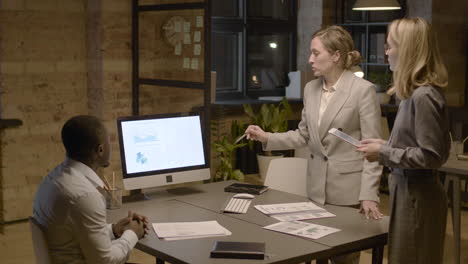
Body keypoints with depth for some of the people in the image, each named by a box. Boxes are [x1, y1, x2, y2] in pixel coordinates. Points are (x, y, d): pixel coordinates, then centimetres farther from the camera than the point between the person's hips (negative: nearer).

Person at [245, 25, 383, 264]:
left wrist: (368, 195, -18)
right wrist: (267, 138, -2)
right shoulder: (311, 89, 6)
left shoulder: (363, 90, -12)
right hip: (317, 186, 6)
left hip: (349, 189, -6)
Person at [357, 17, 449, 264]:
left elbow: (432, 156, -22)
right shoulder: (414, 93, 7)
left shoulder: (424, 96, -21)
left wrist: (384, 153, -16)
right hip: (408, 191, 9)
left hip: (417, 195, -9)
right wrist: (386, 145, 6)